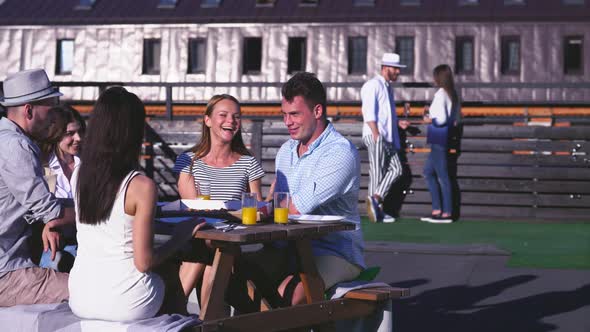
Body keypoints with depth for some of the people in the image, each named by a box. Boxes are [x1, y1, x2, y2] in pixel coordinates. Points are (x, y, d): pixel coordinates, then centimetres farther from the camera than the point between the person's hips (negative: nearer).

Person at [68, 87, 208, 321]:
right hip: (125, 304, -5)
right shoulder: (142, 186, -19)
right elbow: (144, 262, -16)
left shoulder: (78, 175, -2)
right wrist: (181, 237, -2)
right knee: (176, 270, 25)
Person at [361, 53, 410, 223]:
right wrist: (376, 135, -23)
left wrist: (398, 122, 13)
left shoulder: (387, 87, 22)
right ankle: (377, 208, -3)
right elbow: (369, 113, -17)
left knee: (395, 169, -1)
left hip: (387, 137, 9)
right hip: (375, 136, -9)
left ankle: (375, 199, -6)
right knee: (377, 172, -6)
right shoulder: (373, 85, -8)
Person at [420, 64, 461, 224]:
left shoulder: (440, 94, -13)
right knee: (428, 172, 16)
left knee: (442, 176, -3)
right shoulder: (453, 94, 13)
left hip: (438, 140, -9)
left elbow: (441, 119, -19)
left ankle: (447, 213, 3)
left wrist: (430, 120, -1)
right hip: (446, 138, 9)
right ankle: (437, 210, 16)